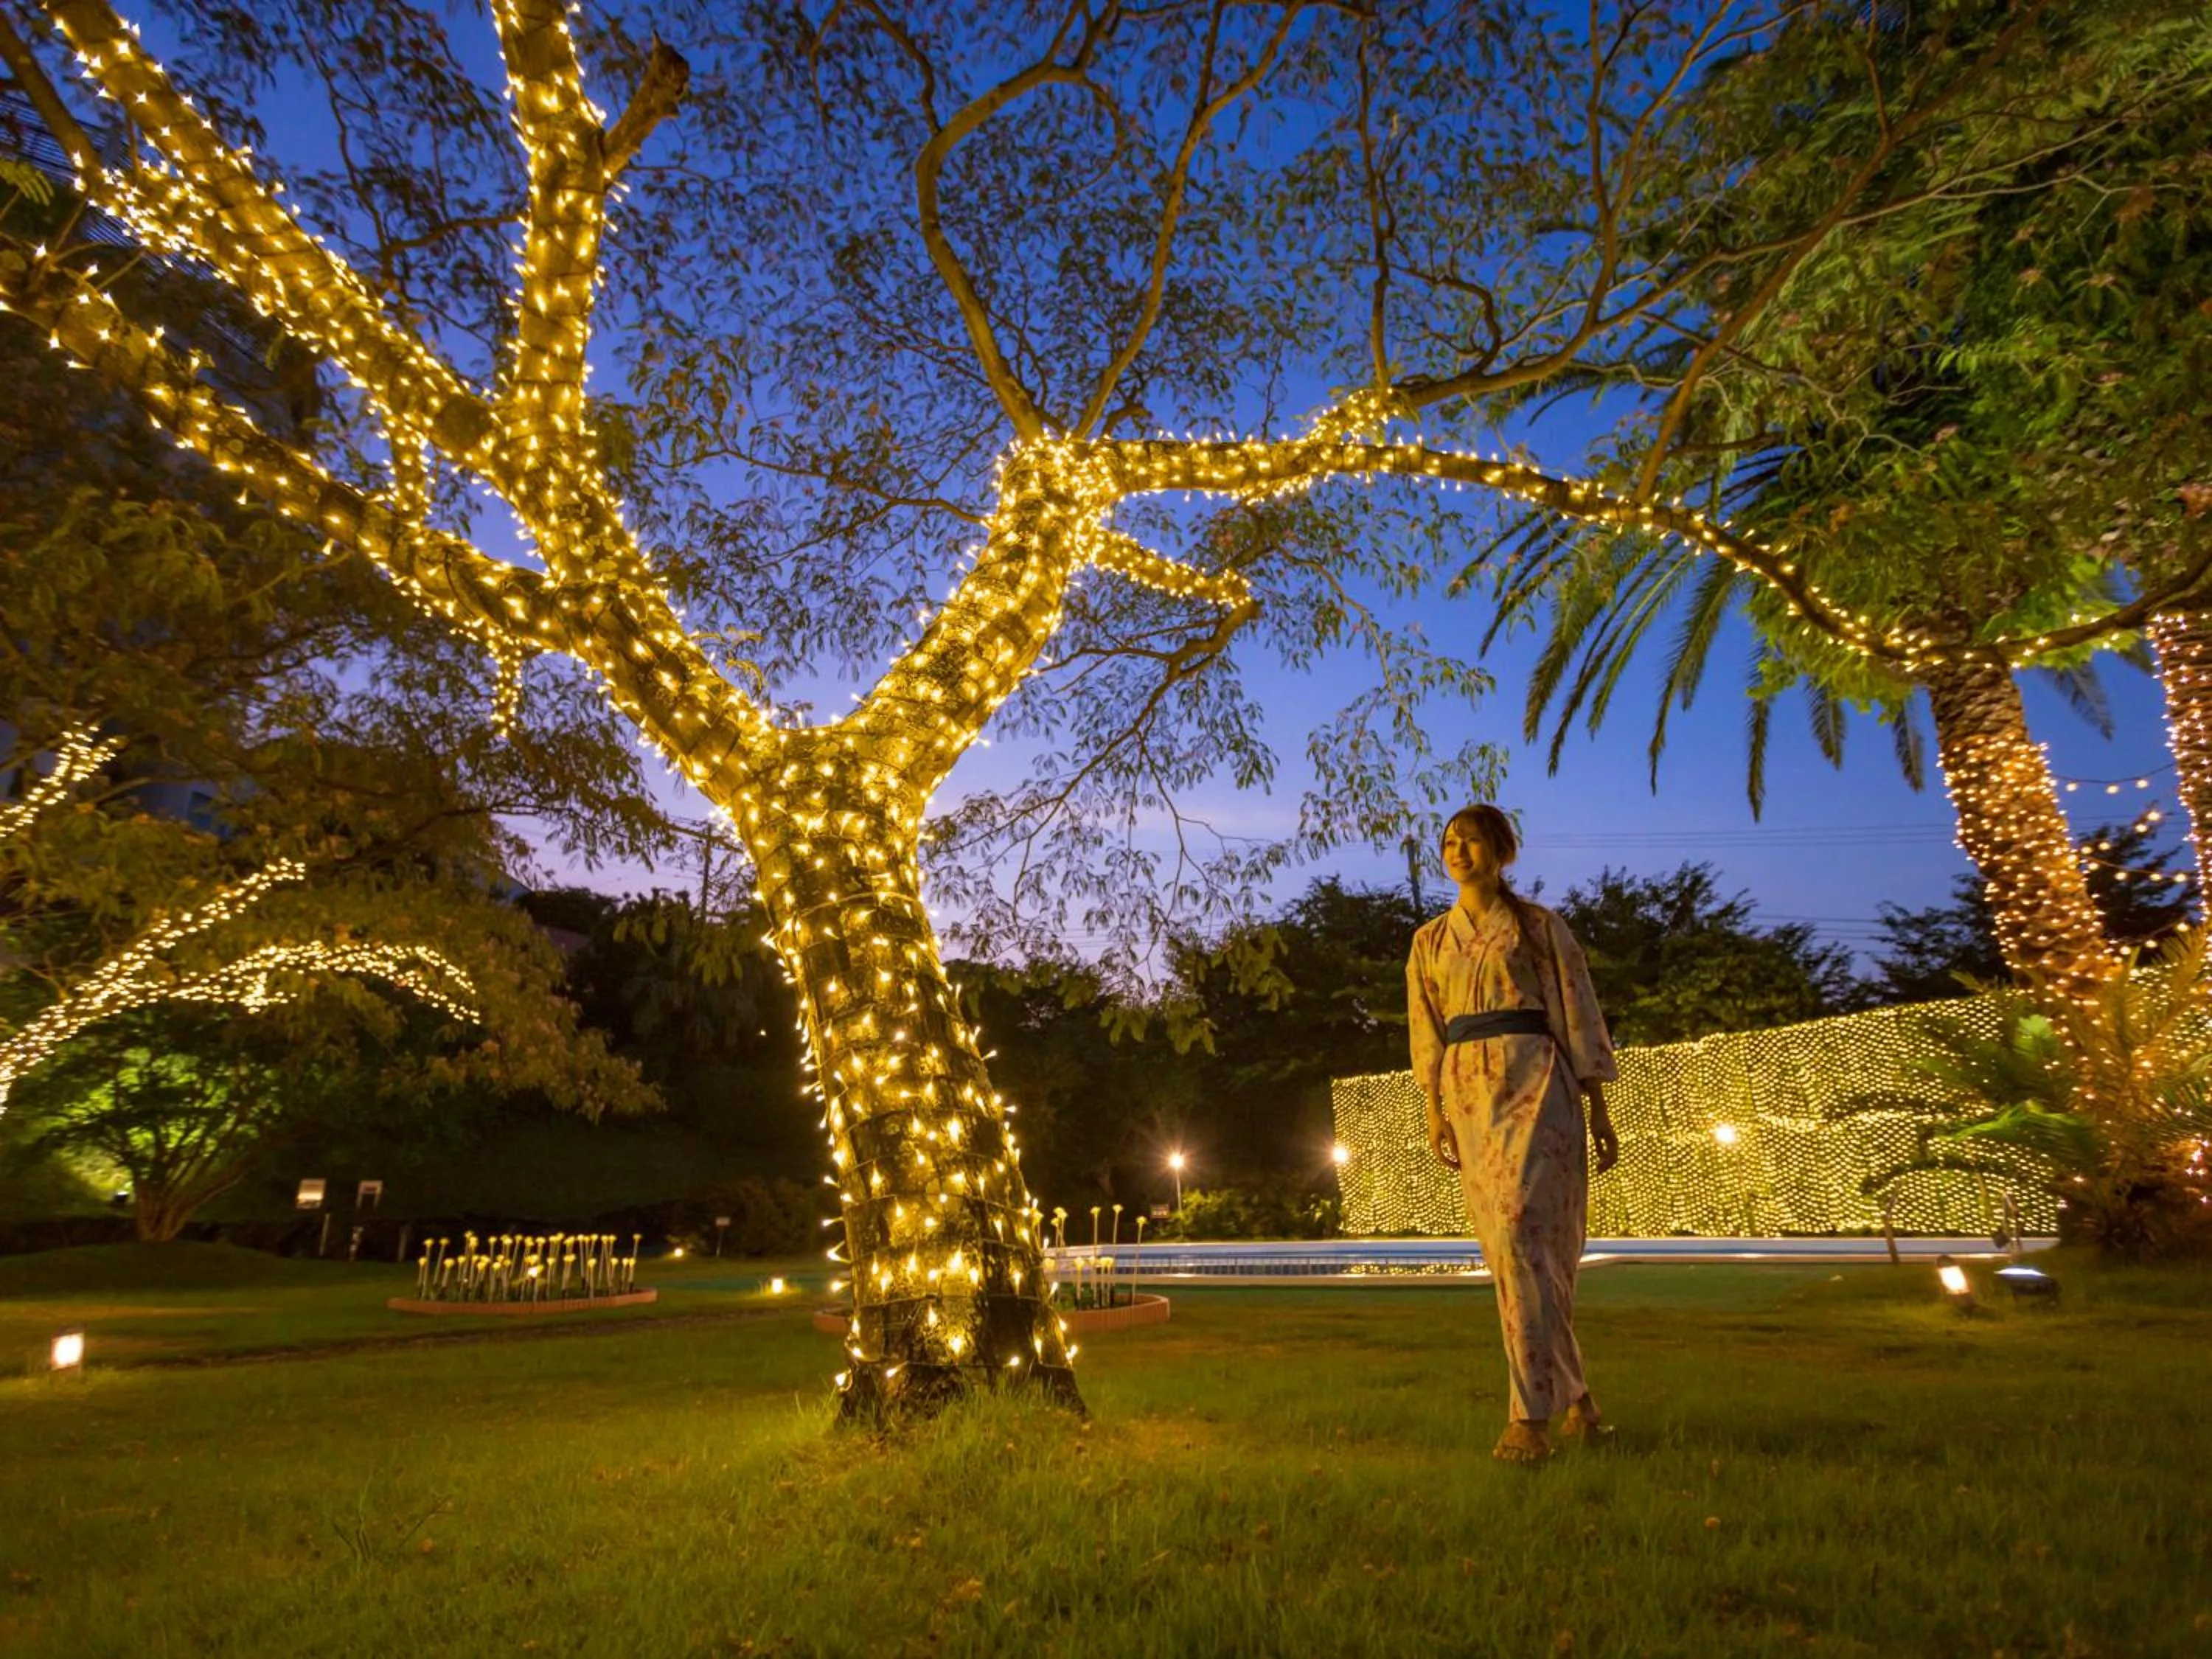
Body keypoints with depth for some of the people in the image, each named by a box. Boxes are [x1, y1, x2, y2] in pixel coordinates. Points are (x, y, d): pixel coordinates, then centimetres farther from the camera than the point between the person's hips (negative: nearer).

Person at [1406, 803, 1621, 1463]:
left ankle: (1533, 1416, -12)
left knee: (1522, 1233, -16)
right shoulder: (1430, 939, 15)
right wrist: (1434, 1110, 5)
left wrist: (1598, 1108, 0)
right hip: (1467, 1092, 4)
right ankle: (1575, 1397, 19)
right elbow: (1426, 1031, 14)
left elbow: (1577, 1013, 4)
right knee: (1510, 1245, 5)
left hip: (1534, 1081, -4)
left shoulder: (1540, 926, 6)